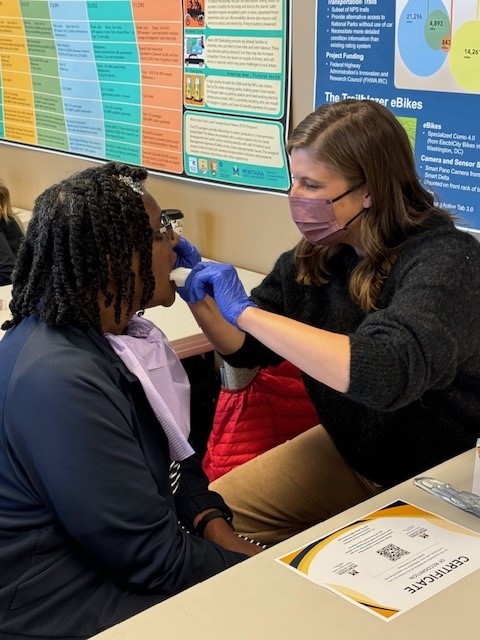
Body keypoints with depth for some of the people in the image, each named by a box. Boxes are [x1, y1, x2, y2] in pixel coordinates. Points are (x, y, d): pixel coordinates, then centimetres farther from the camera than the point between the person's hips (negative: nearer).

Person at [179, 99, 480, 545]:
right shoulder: (313, 256, -6)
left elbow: (384, 372, -44)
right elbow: (248, 349, 6)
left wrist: (245, 310, -38)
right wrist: (198, 293, -14)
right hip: (348, 452, 7)